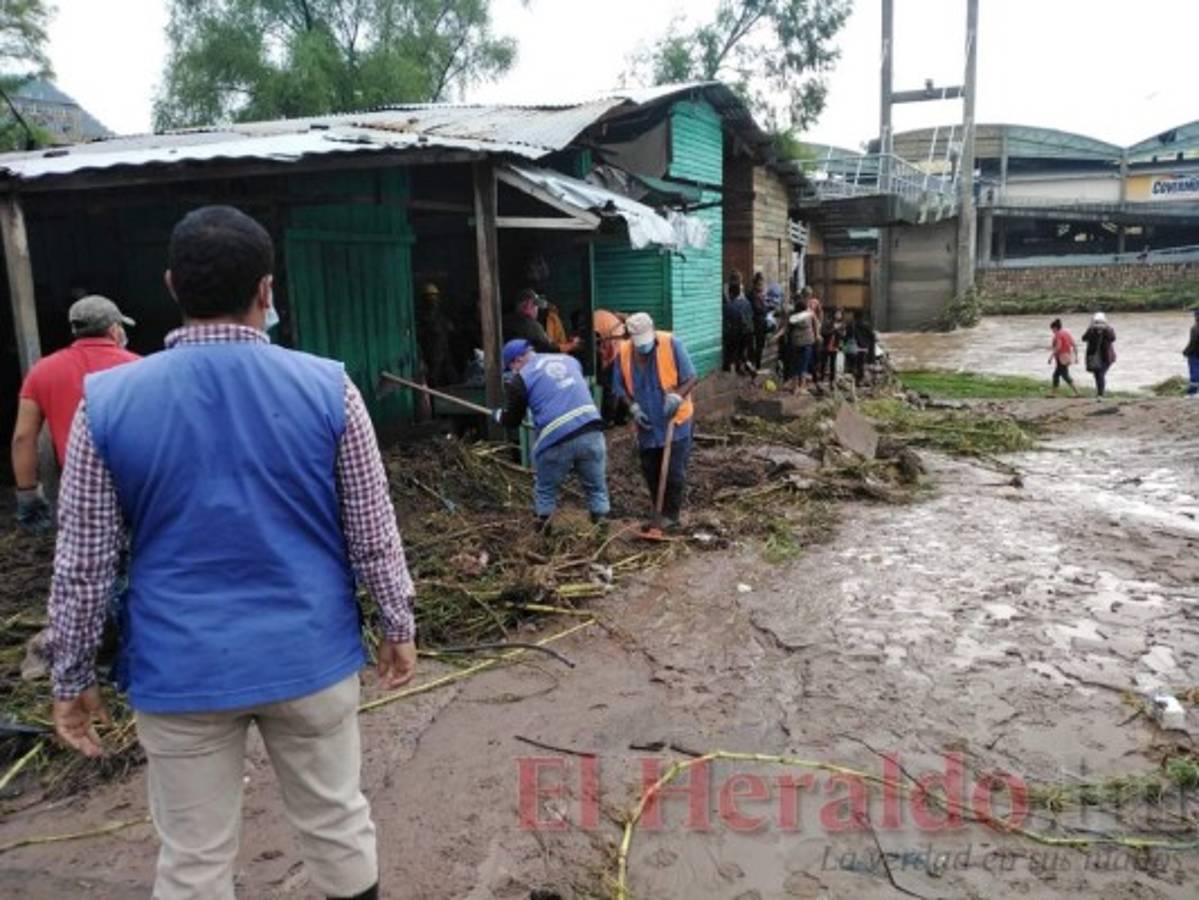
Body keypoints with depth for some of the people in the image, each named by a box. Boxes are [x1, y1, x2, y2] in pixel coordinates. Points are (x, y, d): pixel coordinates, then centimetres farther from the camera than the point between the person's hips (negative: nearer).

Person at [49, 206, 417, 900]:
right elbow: (373, 531, -3)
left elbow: (83, 563, -2)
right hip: (310, 654, 0)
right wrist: (399, 624, 10)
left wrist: (73, 676, 10)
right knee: (337, 821, 18)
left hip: (183, 669, 0)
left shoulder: (108, 399, -7)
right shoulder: (327, 387, -8)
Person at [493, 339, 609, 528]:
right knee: (597, 487, 17)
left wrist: (497, 415, 36)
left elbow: (511, 420, 13)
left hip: (557, 440, -3)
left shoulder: (520, 379, 6)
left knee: (545, 491, 17)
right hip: (591, 432, 4)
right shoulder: (569, 359, 21)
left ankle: (543, 531, 26)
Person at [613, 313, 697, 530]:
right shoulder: (624, 352, -7)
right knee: (650, 471, 14)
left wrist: (677, 397, -28)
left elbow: (691, 378, -12)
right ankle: (658, 512, 31)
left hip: (675, 421, -4)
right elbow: (620, 387, 4)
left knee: (674, 472, -1)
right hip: (647, 424, 4)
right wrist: (633, 407, -11)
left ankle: (672, 515, 15)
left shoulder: (672, 344, -16)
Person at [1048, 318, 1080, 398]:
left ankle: (1076, 392, -5)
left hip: (1061, 358, -9)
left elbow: (1058, 347, -21)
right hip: (1067, 357, 9)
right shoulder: (1067, 333, 13)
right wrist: (1076, 356, 15)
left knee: (1065, 376, -5)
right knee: (1056, 374, 15)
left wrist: (1051, 357, -18)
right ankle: (1053, 392, 19)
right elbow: (1074, 345, 12)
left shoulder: (1058, 334, -13)